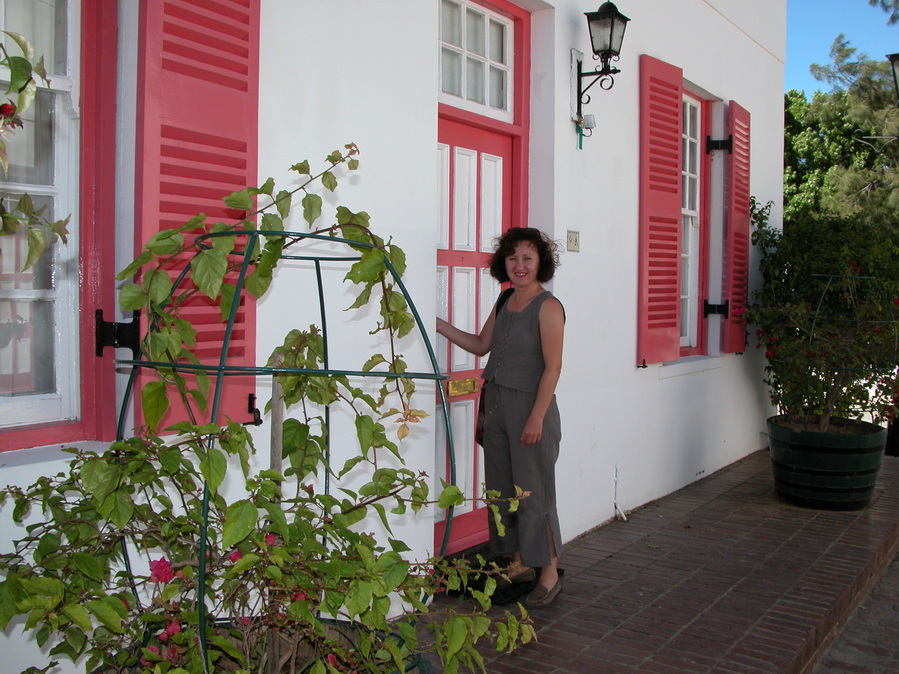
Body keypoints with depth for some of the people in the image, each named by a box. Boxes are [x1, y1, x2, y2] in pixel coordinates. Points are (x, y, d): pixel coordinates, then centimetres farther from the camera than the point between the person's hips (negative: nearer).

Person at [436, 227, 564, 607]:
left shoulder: (547, 307, -12)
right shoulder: (506, 303, 11)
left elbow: (552, 367, -16)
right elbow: (481, 345, 20)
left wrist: (536, 417, -20)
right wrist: (438, 325, 15)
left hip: (530, 407, -8)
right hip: (496, 405, 8)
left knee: (534, 492, -1)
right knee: (502, 488, 13)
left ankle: (549, 574, 12)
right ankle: (519, 564, 28)